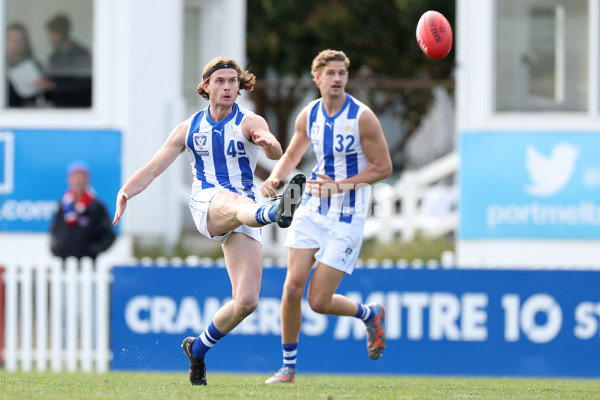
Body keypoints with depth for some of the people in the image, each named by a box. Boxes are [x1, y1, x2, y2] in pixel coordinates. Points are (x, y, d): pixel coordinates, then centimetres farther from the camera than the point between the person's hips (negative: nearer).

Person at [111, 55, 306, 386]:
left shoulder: (250, 123, 2)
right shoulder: (189, 128, 11)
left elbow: (275, 152, -20)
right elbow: (153, 168, 12)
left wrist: (269, 144, -46)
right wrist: (126, 191, -8)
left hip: (243, 220, 1)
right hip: (206, 205, -1)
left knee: (246, 302, -9)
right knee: (235, 201, -40)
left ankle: (198, 349, 17)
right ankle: (275, 212, -78)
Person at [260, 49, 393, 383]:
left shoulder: (362, 117, -13)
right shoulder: (309, 115, 3)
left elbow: (383, 167, -10)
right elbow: (292, 156, 19)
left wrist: (340, 186, -18)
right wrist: (275, 178, -1)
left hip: (347, 218, -5)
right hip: (312, 209, 5)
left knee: (319, 301, -7)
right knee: (292, 287, -6)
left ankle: (371, 314, 24)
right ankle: (289, 367, 9)